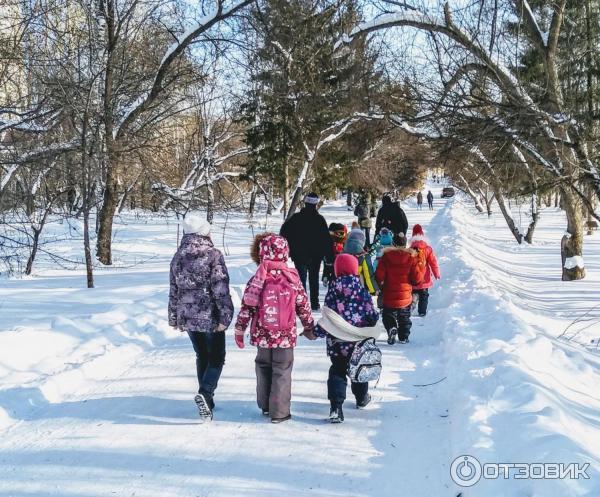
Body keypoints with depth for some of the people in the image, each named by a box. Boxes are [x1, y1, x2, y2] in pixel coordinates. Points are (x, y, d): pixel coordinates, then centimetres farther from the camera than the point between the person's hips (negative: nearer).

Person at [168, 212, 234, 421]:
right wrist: (225, 316, -13)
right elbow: (221, 289, -16)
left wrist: (175, 318, 19)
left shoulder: (178, 257, 5)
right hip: (210, 317, -5)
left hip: (187, 317, 5)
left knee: (202, 356, 19)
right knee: (216, 357, 5)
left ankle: (207, 401, 23)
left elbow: (173, 291, 11)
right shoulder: (213, 255, -12)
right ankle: (205, 393, -17)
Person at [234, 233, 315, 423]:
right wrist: (309, 328, 15)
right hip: (286, 335, -1)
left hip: (262, 335, 1)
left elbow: (246, 307, -4)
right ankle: (279, 411, 8)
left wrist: (239, 330, 6)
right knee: (282, 371, 7)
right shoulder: (293, 277, -5)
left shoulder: (257, 279, -5)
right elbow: (303, 306, 2)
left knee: (263, 367, 19)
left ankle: (265, 406, 29)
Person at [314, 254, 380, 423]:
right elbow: (372, 315, -6)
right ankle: (361, 398, 40)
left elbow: (327, 316, -6)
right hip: (359, 341, 0)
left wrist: (318, 330, 7)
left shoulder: (332, 290, -8)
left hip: (336, 342, 0)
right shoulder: (361, 290, -11)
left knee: (337, 371, 4)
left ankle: (336, 407, -10)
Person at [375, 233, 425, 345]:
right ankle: (403, 337, 20)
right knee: (404, 318, 19)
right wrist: (421, 267, 11)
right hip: (405, 297, 1)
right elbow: (417, 278, -6)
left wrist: (380, 286, 9)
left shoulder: (386, 256, -9)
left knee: (389, 316, 11)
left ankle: (391, 328, -16)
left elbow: (379, 276, -10)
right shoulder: (411, 258, -6)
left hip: (389, 296, -1)